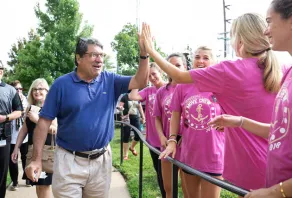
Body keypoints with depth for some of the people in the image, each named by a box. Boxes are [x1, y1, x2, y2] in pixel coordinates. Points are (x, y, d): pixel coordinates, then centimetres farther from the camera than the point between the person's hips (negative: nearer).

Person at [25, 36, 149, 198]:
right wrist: (37, 159, -13)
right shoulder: (62, 84, -7)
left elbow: (140, 82, -8)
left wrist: (143, 53, -22)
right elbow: (44, 122, -7)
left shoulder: (110, 80, 1)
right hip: (69, 160, -3)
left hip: (102, 160, 3)